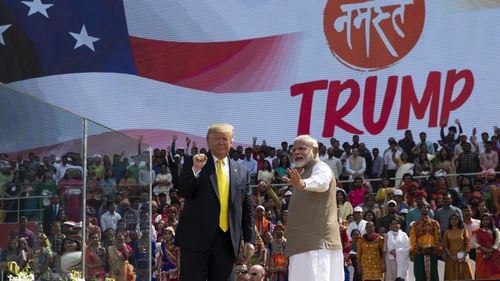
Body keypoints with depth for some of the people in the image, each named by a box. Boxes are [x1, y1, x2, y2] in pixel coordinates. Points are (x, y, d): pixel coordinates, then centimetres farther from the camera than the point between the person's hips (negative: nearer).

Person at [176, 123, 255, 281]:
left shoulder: (242, 172, 13)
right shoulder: (193, 164, 5)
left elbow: (247, 208, 14)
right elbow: (183, 192, -7)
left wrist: (249, 239, 7)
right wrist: (196, 169, -21)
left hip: (227, 241, 3)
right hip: (197, 238, -3)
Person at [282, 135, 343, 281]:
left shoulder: (320, 168, -8)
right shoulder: (306, 171, 24)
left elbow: (320, 182, -35)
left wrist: (302, 184, -54)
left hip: (317, 243, -11)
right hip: (309, 243, 11)